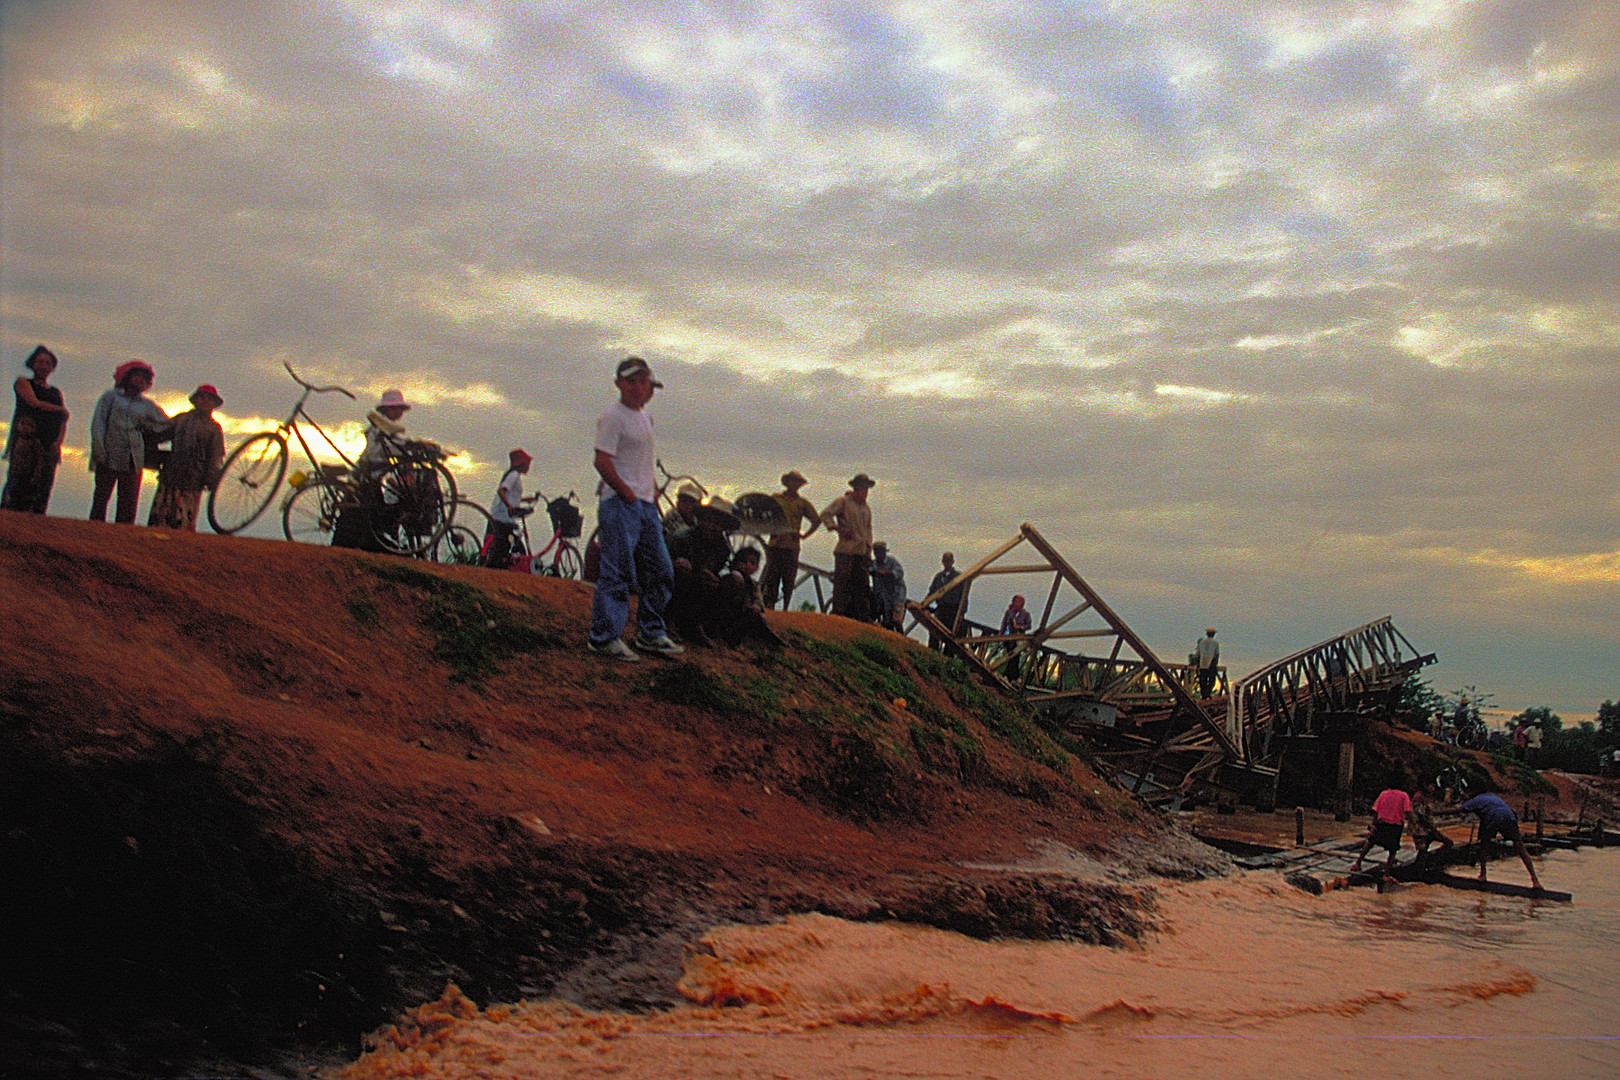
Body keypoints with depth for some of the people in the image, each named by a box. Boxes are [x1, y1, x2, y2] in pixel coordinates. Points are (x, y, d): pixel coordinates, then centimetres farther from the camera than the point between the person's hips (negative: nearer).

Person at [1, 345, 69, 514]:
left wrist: (58, 442, -3)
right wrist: (60, 410, 9)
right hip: (25, 441, -3)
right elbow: (34, 403, -4)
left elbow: (63, 422, 15)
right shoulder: (23, 382, 14)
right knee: (18, 483, -16)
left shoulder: (56, 393, 25)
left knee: (42, 487, -9)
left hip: (49, 447, 3)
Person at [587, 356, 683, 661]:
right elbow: (602, 461, -15)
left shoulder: (645, 417, 18)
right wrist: (627, 493, -17)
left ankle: (650, 633, 22)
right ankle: (604, 636, -3)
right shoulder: (613, 417, -9)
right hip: (619, 504, -9)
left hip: (646, 504, 9)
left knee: (660, 572, 11)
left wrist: (654, 488, 16)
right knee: (617, 572, -10)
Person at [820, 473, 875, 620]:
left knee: (862, 586, 3)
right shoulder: (843, 501, 3)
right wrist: (838, 529, -14)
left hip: (861, 552, 6)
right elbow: (825, 514, -6)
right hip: (845, 551, -6)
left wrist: (868, 552, 19)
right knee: (841, 586, -8)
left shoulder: (866, 508, 23)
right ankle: (837, 615, -5)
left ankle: (862, 619, 5)